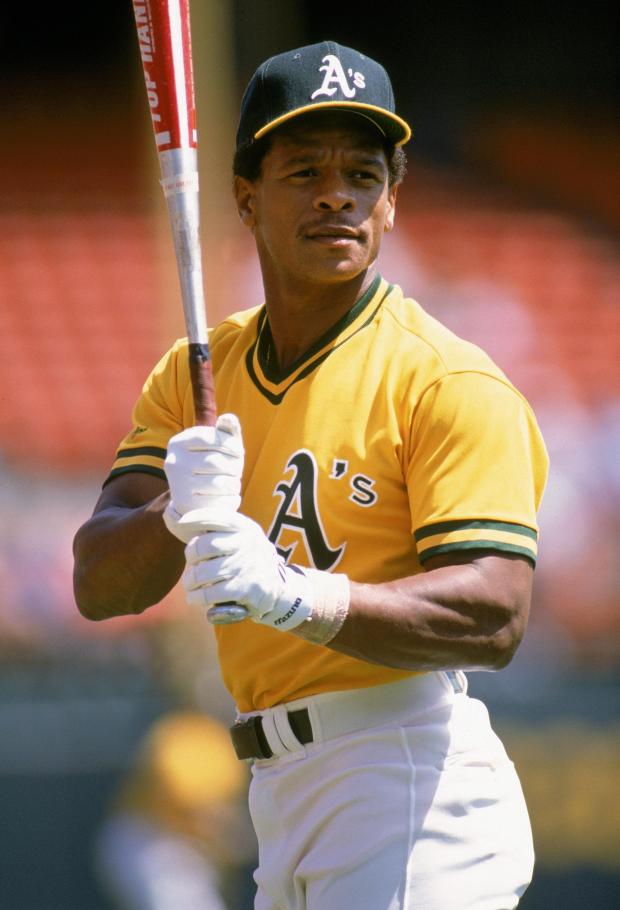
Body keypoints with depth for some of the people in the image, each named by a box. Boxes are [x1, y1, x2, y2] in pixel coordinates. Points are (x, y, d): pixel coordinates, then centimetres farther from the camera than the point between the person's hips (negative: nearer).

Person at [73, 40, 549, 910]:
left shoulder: (447, 382, -7)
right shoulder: (195, 374, 13)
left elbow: (494, 618, -17)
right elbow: (99, 587, 4)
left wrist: (297, 596, -31)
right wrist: (180, 515, -17)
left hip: (413, 783, -6)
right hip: (282, 796, 6)